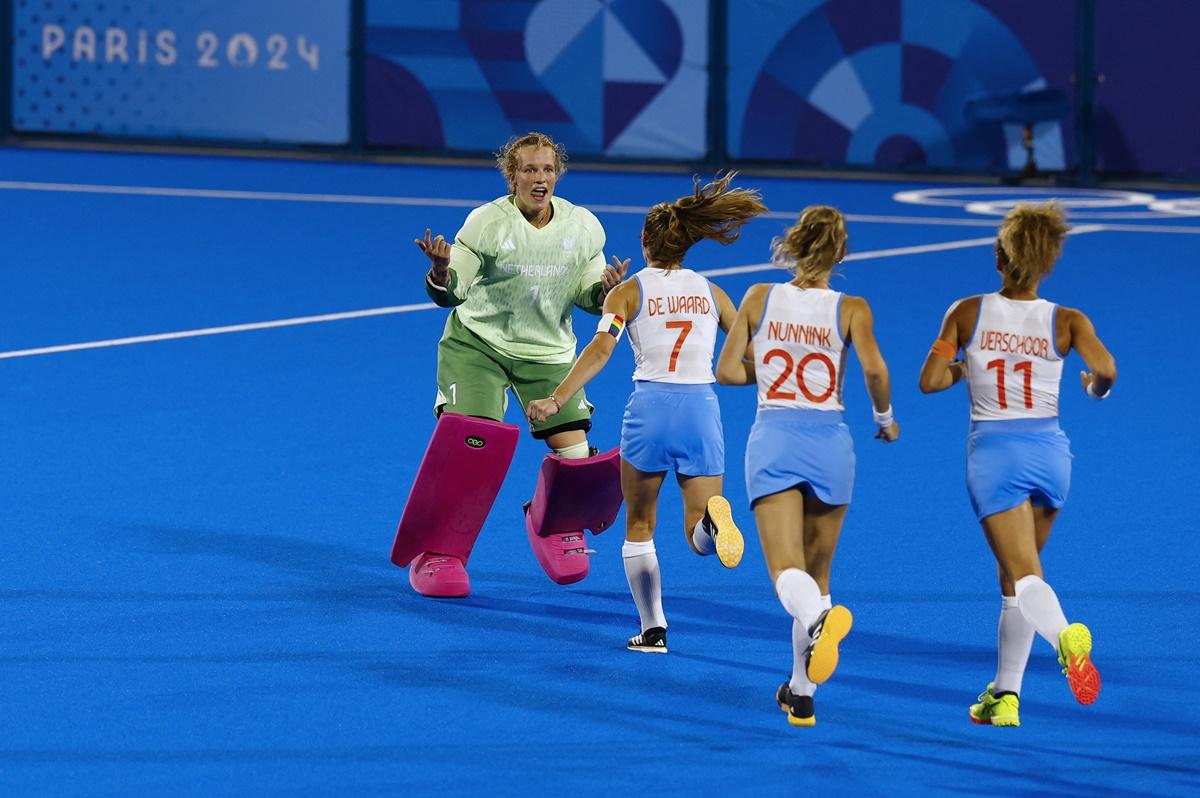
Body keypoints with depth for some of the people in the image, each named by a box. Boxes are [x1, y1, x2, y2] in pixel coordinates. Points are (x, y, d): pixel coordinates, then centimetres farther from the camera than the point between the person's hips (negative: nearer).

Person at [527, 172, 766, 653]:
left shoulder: (628, 293, 4)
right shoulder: (710, 293, 13)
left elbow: (600, 349, -12)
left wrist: (556, 401, -17)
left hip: (649, 409, -2)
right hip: (702, 409, 2)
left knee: (639, 526, 17)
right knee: (701, 538, 2)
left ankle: (652, 629, 12)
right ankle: (712, 519, -35)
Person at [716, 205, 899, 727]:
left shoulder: (760, 299, 4)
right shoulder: (851, 309, 1)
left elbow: (727, 371, 4)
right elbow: (874, 369, -13)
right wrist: (885, 418, 5)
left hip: (773, 438, -1)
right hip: (830, 442, 1)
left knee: (788, 570, -14)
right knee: (817, 574, 16)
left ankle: (818, 619, -50)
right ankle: (801, 694, 18)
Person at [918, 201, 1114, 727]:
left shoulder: (966, 314, -2)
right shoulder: (1066, 322, -1)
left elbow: (930, 380, -3)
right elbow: (1105, 370, -16)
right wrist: (1095, 388, 8)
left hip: (993, 451, -2)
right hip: (1050, 450, 2)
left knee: (1024, 574, -12)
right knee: (1014, 577, 18)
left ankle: (1065, 636, -44)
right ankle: (1004, 695, 18)